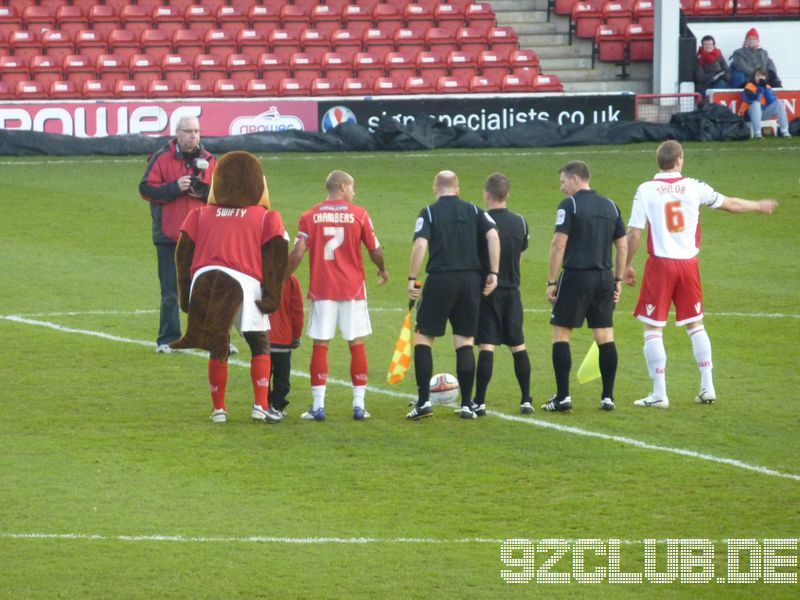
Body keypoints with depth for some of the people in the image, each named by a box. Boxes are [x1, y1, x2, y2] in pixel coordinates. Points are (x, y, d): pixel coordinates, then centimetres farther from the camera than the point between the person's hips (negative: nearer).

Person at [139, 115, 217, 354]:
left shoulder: (208, 160, 8)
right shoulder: (161, 158, 0)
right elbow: (146, 189, -7)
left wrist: (204, 191, -12)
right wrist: (175, 187, -18)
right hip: (169, 235, -2)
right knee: (170, 290, 4)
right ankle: (167, 339, 9)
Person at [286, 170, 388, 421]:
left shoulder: (310, 216, 0)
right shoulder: (359, 215, -2)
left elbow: (297, 253, -6)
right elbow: (375, 250, 4)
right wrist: (382, 270, 24)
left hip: (321, 289, 1)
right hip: (353, 289, -1)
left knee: (320, 345, 3)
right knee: (357, 344, 7)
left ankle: (318, 406, -1)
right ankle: (359, 405, 5)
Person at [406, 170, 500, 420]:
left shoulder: (429, 213, 1)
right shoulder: (474, 211, 10)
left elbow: (420, 245, -13)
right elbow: (493, 236, -3)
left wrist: (412, 279, -9)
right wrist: (493, 273, -2)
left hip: (440, 280, -3)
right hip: (471, 280, 3)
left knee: (423, 337, 8)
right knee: (465, 341, 9)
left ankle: (423, 401, -1)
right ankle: (467, 404, 6)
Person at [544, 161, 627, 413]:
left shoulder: (569, 205, -6)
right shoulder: (610, 206, 11)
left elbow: (559, 245, -11)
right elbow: (622, 247, 12)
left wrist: (552, 282, -8)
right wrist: (618, 280, 17)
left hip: (576, 276, -5)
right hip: (604, 277, 5)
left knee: (561, 334, 2)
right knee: (605, 336, 8)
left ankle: (563, 396, -3)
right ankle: (608, 397, 7)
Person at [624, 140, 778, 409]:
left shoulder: (646, 190, -7)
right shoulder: (693, 187, 1)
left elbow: (634, 233, -7)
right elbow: (730, 204, 14)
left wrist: (627, 266, 6)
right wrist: (759, 206, 32)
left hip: (660, 265, -3)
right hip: (688, 264, 3)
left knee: (652, 328, 2)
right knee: (695, 324, 17)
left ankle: (659, 393, -2)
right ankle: (707, 387, 15)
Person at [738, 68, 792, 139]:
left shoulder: (767, 86, 10)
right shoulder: (750, 86, -4)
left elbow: (772, 101, -5)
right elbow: (749, 99, -22)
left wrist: (765, 88, -11)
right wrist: (760, 89, -23)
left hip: (765, 112, 5)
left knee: (779, 102, -11)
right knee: (756, 103, -35)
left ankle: (784, 131, -18)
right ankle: (757, 133, -40)